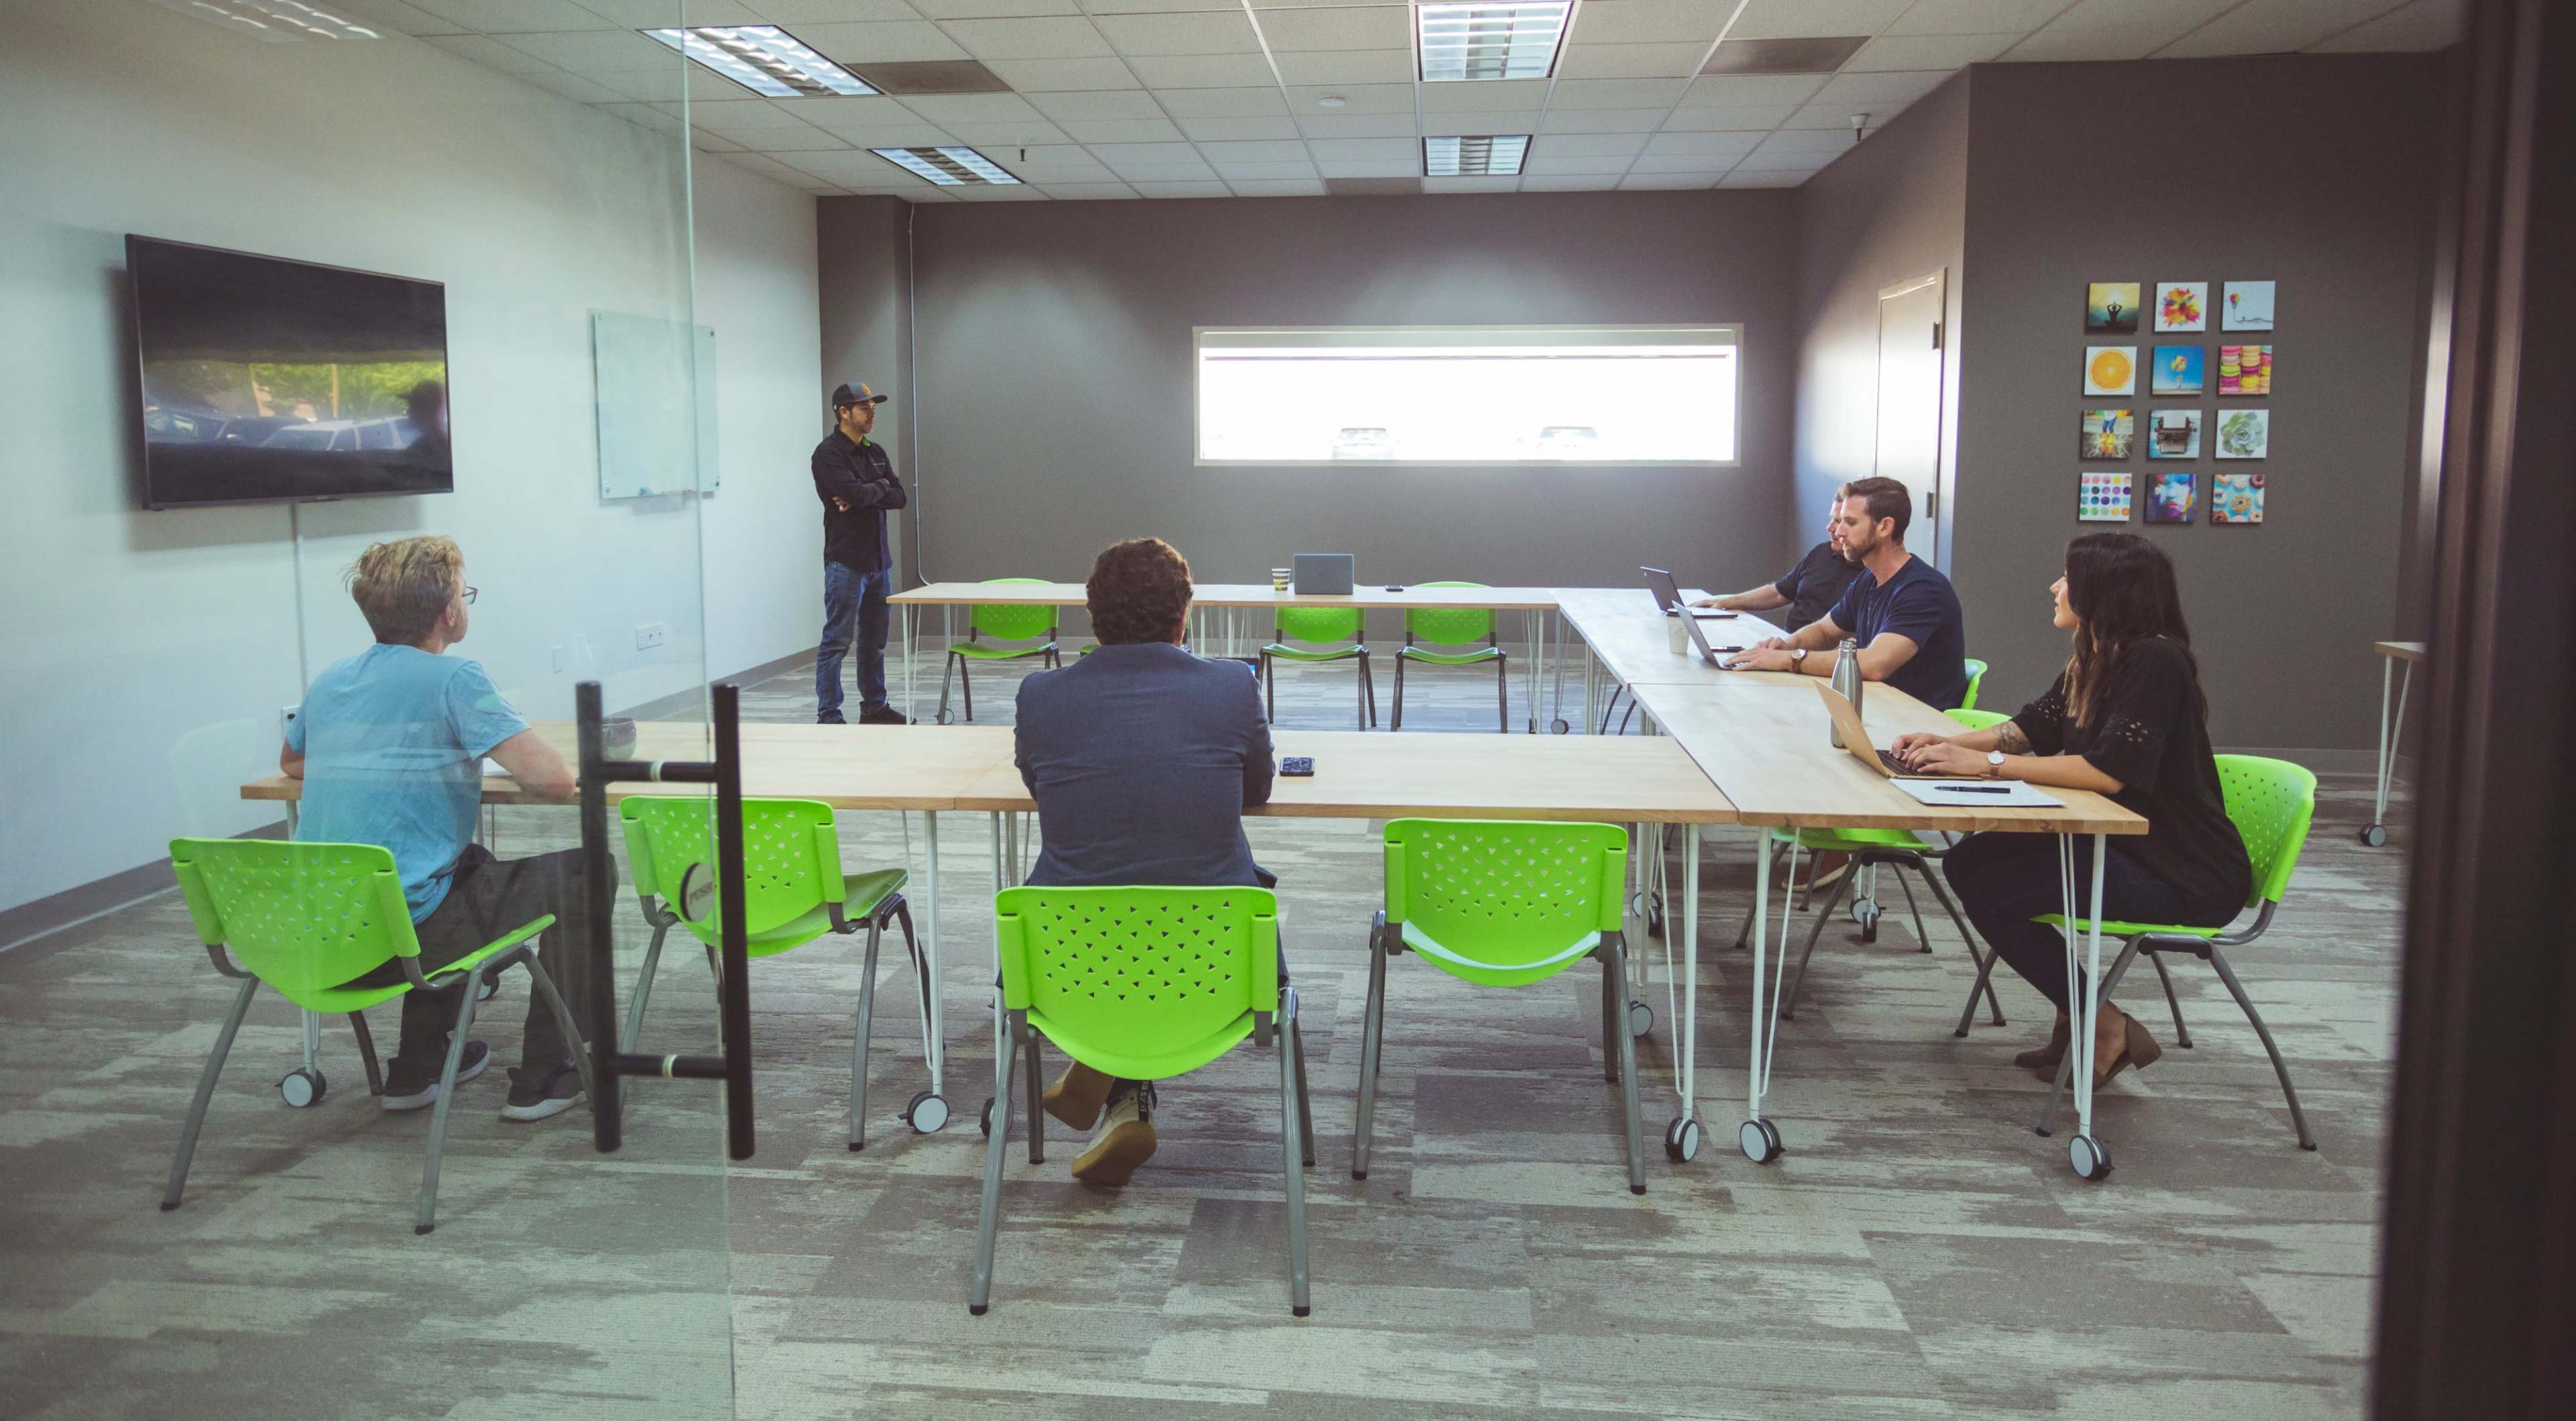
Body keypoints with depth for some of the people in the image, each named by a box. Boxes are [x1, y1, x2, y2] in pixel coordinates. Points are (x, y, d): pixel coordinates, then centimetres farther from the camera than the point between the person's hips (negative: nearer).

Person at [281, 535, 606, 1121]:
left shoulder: (329, 680, 10)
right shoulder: (453, 678, -11)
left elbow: (291, 763, 32)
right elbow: (553, 780, -18)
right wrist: (516, 754, 4)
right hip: (399, 934, -8)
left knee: (470, 863, 34)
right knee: (584, 872, 6)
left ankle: (414, 1070, 33)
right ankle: (542, 1079, 10)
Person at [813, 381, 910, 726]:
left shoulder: (876, 452, 13)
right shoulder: (828, 452, -10)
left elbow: (899, 497, 4)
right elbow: (853, 491, -24)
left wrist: (862, 497, -12)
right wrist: (879, 487, -4)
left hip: (879, 561, 8)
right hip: (846, 563, -8)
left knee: (875, 640, 14)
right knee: (837, 640, -5)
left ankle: (874, 707, 24)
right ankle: (828, 718, -1)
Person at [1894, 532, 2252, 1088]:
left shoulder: (2155, 661, -19)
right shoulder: (2092, 660, 9)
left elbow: (2111, 770, -27)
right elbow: (2031, 728, 16)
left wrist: (1988, 763, -25)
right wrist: (1949, 743, -2)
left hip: (2187, 878, -9)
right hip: (2126, 846, 9)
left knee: (1987, 888, -18)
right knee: (1969, 862, 2)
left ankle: (2106, 1030, -2)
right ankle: (2077, 1019, 10)